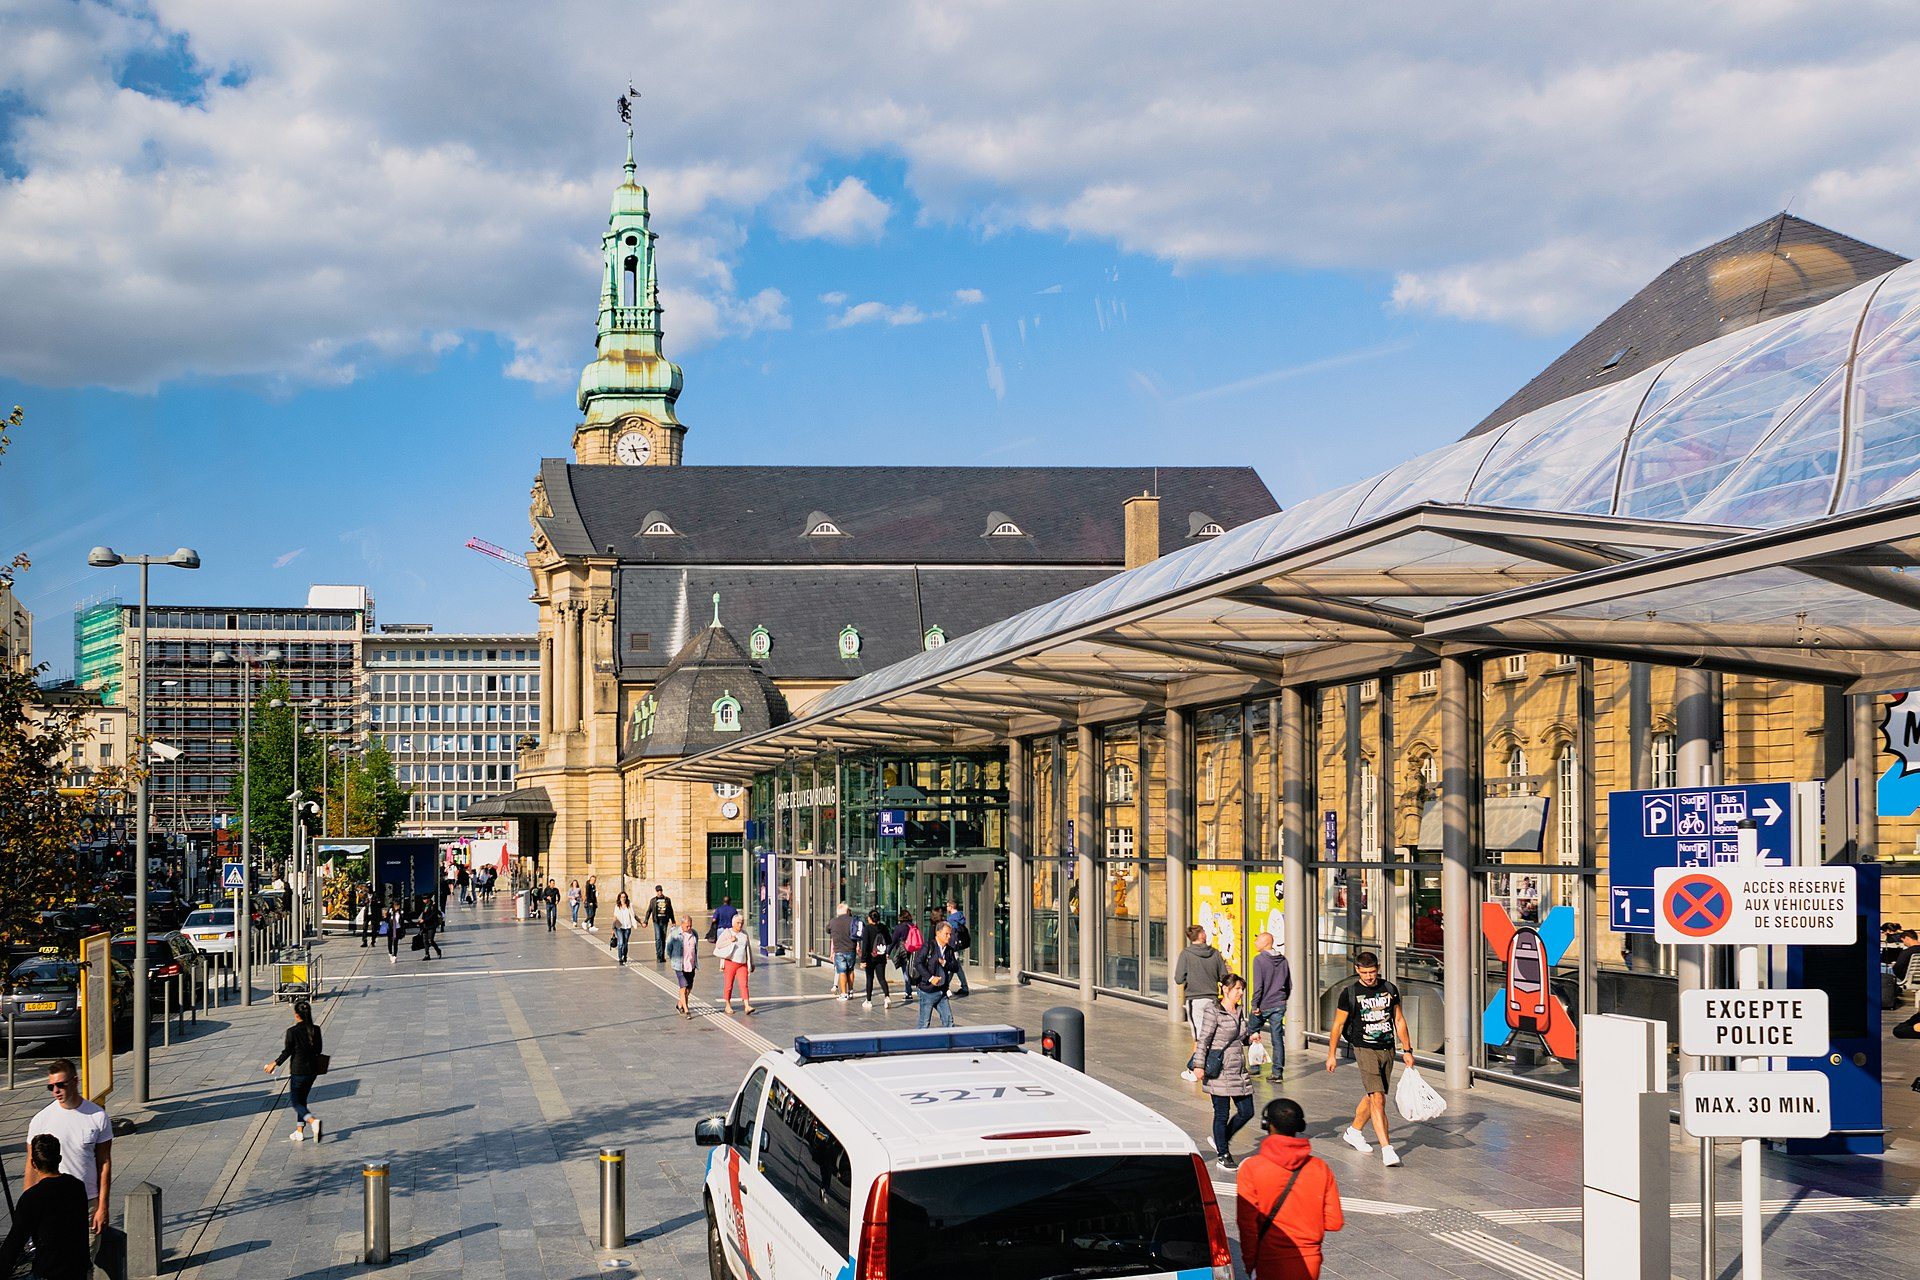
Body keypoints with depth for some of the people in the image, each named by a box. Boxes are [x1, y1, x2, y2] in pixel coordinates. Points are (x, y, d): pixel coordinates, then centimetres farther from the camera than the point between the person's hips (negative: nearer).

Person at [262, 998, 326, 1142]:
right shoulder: (316, 1030, -2)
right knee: (302, 1099, 20)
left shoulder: (292, 1031, -15)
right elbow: (318, 1050, 7)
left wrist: (274, 1064, 4)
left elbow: (287, 1052, -11)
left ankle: (313, 1120, -23)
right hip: (312, 1070, 5)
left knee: (297, 1102, 4)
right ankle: (299, 1131, 21)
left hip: (298, 1071, -5)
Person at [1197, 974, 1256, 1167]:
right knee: (1222, 1113, 1)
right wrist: (1200, 1066, -15)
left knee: (1247, 1112, 8)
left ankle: (1221, 1140, 28)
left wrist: (1251, 1037, 2)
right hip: (1220, 1070, -8)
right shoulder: (1213, 1011, -10)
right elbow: (1204, 1040, -11)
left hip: (1239, 1070, 8)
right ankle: (1223, 1155, 13)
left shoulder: (1238, 1012, 12)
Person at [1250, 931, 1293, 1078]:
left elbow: (1258, 985, -17)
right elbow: (1289, 985, 12)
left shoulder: (1259, 959, -11)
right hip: (1279, 1005, 5)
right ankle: (1277, 1071, 1)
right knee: (1277, 1038, 4)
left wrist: (1255, 1005, -14)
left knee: (1252, 1033, 14)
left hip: (1263, 1005, -5)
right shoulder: (1283, 960, 8)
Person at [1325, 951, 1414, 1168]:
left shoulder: (1390, 989, 5)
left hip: (1387, 1050, 5)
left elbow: (1399, 1021, 14)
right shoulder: (1349, 993, -5)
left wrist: (1407, 1050, 11)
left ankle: (1353, 1132, 38)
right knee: (1378, 1099, -15)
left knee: (1372, 1096, 15)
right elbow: (1338, 1025, 2)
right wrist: (1332, 1055, 4)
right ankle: (1387, 1149, -20)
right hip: (1364, 1049, -5)